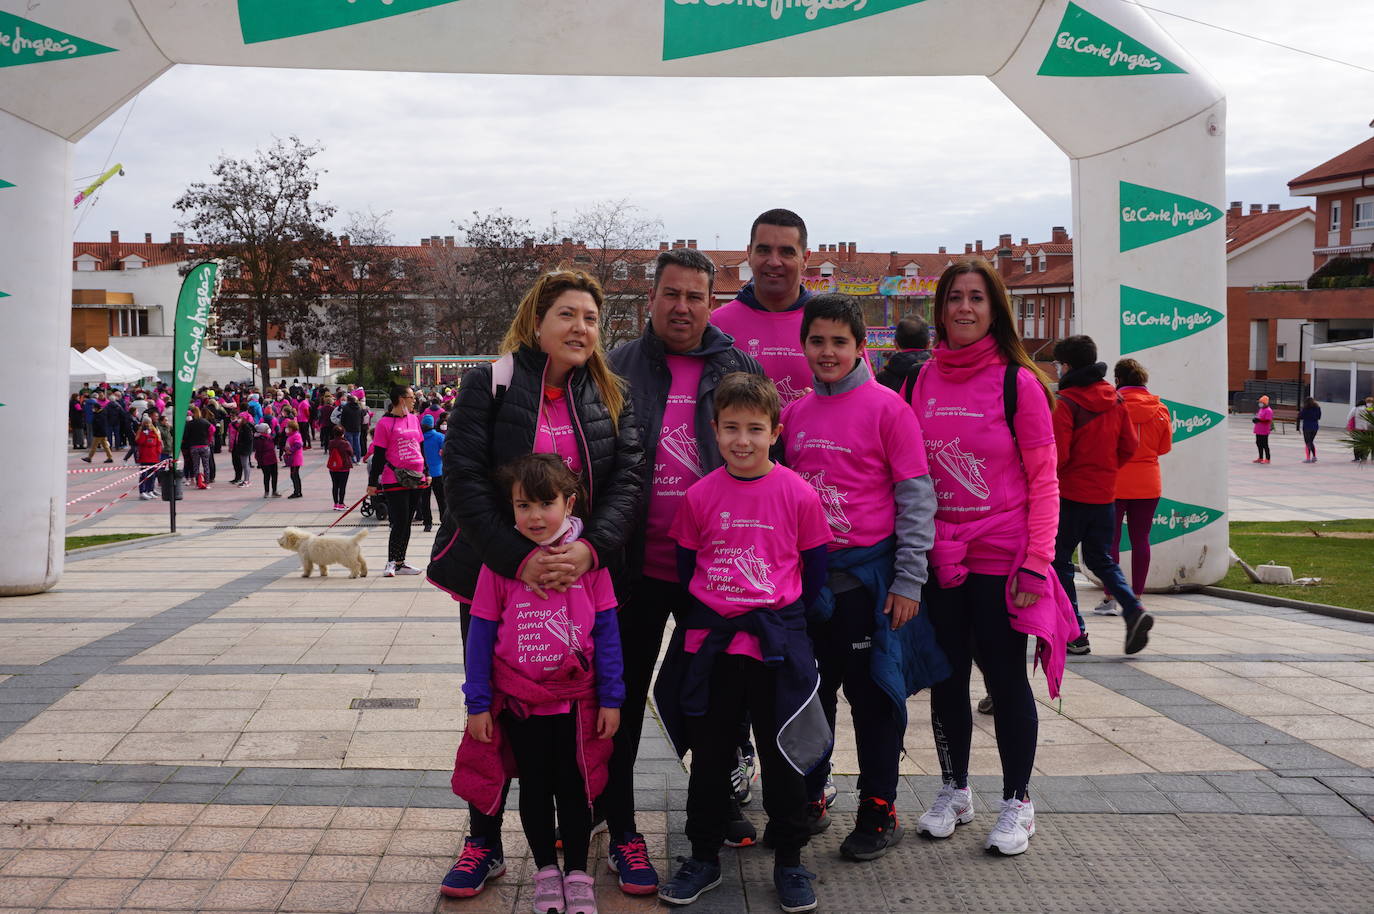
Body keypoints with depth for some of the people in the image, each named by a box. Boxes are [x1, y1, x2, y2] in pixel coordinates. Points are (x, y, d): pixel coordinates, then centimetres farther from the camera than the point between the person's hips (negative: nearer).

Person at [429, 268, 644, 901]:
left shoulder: (610, 397, 5)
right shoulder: (489, 385, -4)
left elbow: (627, 478, -5)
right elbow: (463, 478, -13)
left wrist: (591, 547, -23)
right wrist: (518, 559, -23)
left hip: (583, 579, 2)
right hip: (494, 577, -1)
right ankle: (484, 843, 23)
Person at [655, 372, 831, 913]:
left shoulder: (799, 494, -7)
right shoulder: (699, 496, -2)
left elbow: (814, 572, 2)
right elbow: (685, 568, 9)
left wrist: (782, 621, 3)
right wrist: (703, 622, 6)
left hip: (777, 647, -2)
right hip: (709, 647, 2)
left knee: (782, 757, 9)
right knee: (708, 757, 12)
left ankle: (789, 862, 24)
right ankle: (704, 858, 27)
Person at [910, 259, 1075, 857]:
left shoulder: (1018, 381, -6)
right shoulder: (924, 381, 6)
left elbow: (1044, 480, -6)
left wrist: (1036, 562, -13)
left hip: (1001, 556, -4)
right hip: (937, 556, 4)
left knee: (1006, 677, 4)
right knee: (946, 676, 12)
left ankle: (1017, 802, 18)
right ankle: (954, 791, 28)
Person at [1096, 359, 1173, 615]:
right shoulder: (1159, 409, 1)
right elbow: (1165, 447, 9)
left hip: (1114, 481, -3)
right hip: (1148, 484, 3)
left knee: (1111, 539, 3)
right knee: (1141, 539, 8)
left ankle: (1109, 599, 2)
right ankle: (1136, 597, 10)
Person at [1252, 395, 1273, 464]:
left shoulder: (1268, 411, -14)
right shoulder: (1260, 409, 16)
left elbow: (1268, 421, -22)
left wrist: (1259, 420, -28)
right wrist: (1255, 420, 5)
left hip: (1264, 432, -10)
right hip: (1258, 431, 10)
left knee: (1264, 445, -3)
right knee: (1258, 443, 14)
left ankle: (1267, 459, 5)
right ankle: (1260, 458, 24)